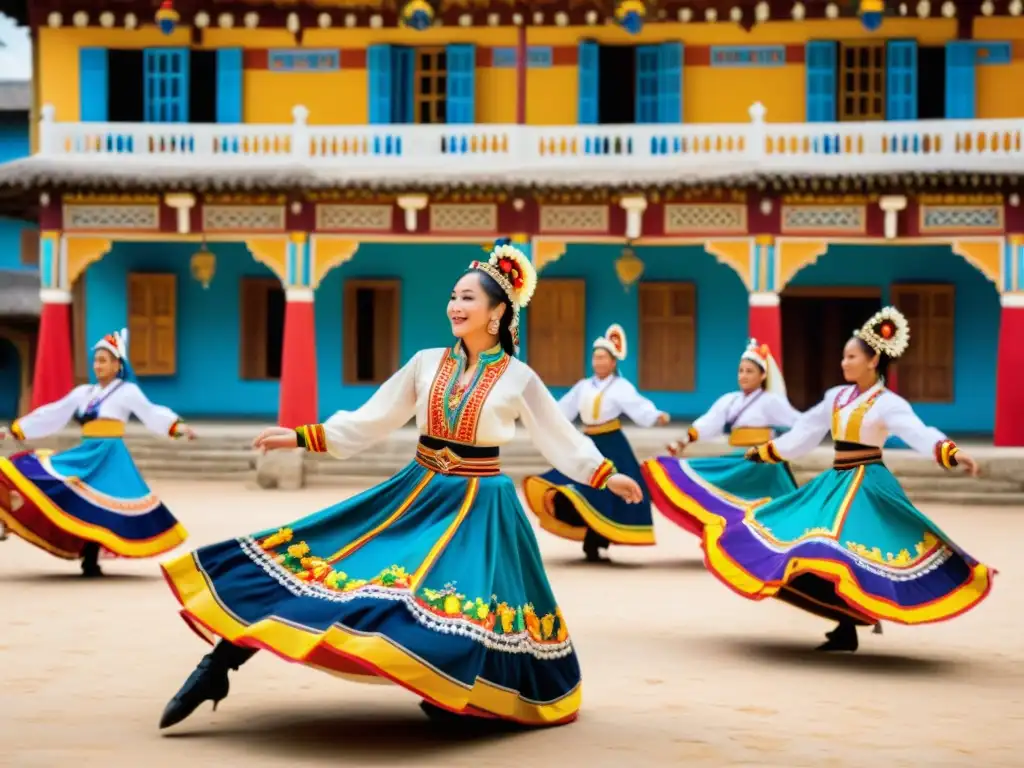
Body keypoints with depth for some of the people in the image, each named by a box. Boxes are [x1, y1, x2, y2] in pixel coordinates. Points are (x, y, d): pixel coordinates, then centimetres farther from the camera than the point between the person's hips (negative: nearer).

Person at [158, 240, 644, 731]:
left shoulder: (518, 379, -6)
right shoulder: (426, 363, 2)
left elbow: (561, 438, 3)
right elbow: (369, 421, 5)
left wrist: (606, 475, -6)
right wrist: (301, 437, -1)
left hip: (479, 509, -2)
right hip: (417, 495, 2)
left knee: (470, 613, -12)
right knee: (332, 563, -4)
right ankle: (218, 666, -2)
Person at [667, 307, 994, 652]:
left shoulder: (888, 404, -10)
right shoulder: (836, 396, 10)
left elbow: (919, 434, -26)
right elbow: (803, 433, 19)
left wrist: (953, 454, -45)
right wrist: (762, 452, 25)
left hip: (866, 485, -7)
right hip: (835, 482, 8)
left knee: (849, 550, -15)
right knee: (828, 552, 6)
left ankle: (849, 629, -3)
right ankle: (847, 626, 16)